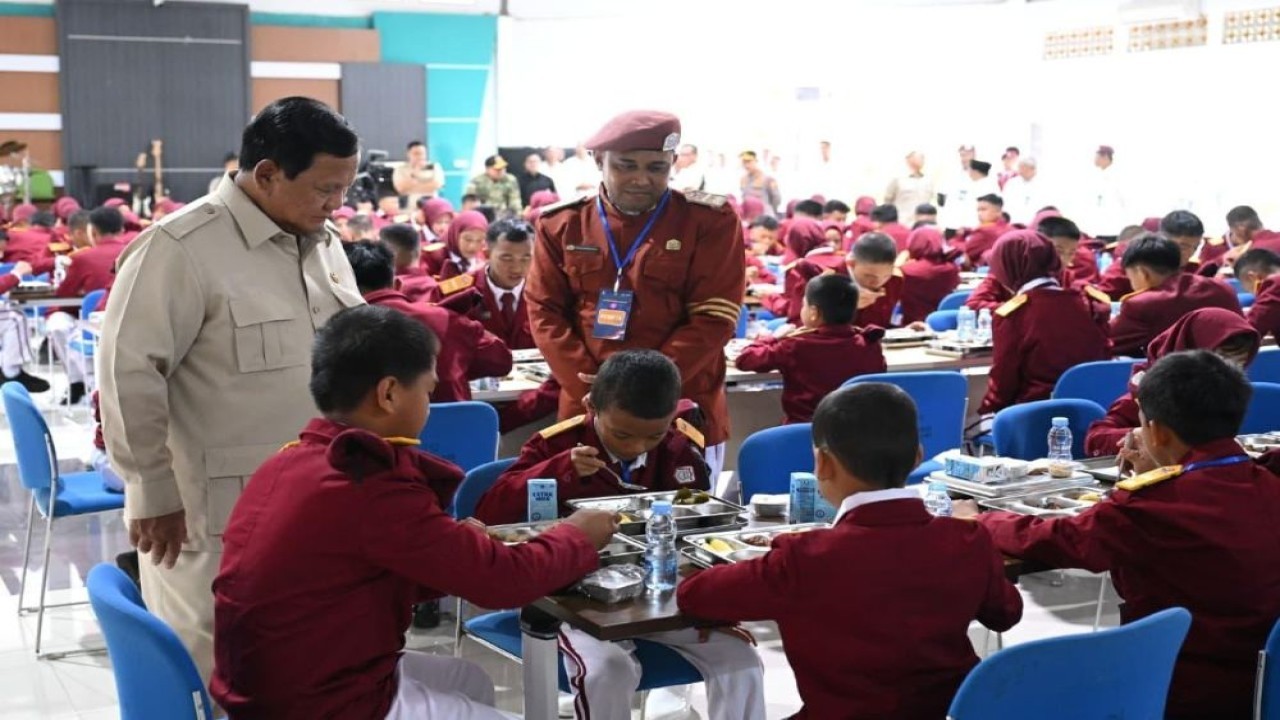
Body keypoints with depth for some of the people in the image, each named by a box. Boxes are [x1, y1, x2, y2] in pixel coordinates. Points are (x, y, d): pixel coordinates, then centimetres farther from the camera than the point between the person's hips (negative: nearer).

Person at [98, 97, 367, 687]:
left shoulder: (323, 243, 10)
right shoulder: (180, 248, -15)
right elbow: (127, 373, -15)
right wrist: (153, 493, -12)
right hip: (218, 514, -7)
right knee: (218, 676, 4)